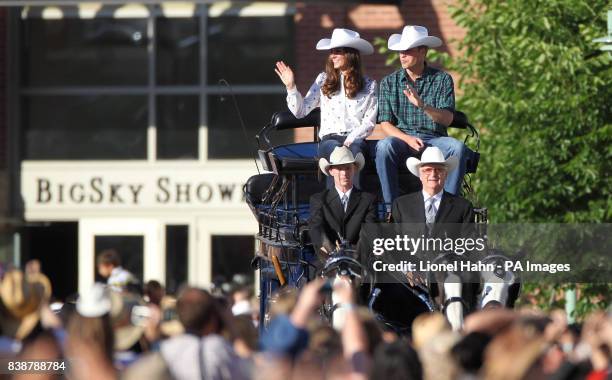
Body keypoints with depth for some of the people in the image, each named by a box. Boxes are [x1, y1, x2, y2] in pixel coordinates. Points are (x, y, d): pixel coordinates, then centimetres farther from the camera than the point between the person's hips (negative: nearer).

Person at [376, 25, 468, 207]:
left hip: (434, 139, 0)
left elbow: (447, 119, -6)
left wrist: (422, 105, -25)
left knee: (458, 148, -32)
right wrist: (408, 139, -15)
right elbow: (385, 123, 4)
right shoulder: (389, 82, 9)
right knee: (384, 146, -34)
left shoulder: (442, 79, 5)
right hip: (402, 138, 0)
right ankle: (391, 206, -31)